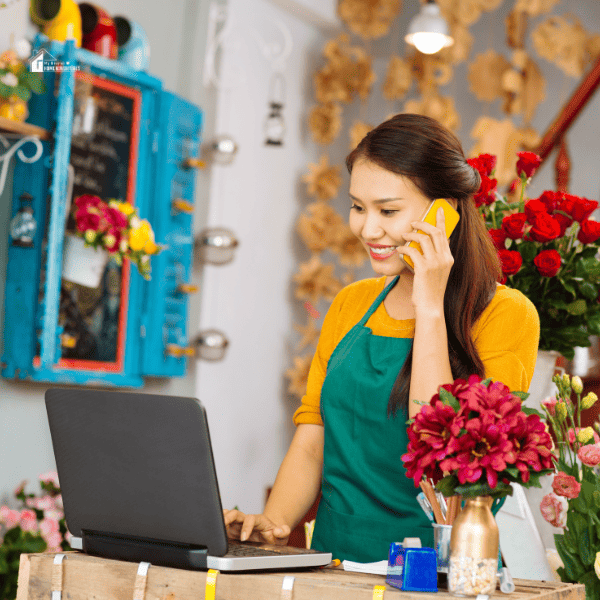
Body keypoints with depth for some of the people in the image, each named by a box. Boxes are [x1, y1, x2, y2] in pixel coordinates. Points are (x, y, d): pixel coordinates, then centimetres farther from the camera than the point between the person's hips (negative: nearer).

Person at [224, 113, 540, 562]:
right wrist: (274, 522, -10)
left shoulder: (506, 315, -7)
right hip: (334, 566, 2)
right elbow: (311, 445, 9)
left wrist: (429, 308, -15)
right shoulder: (351, 305, 12)